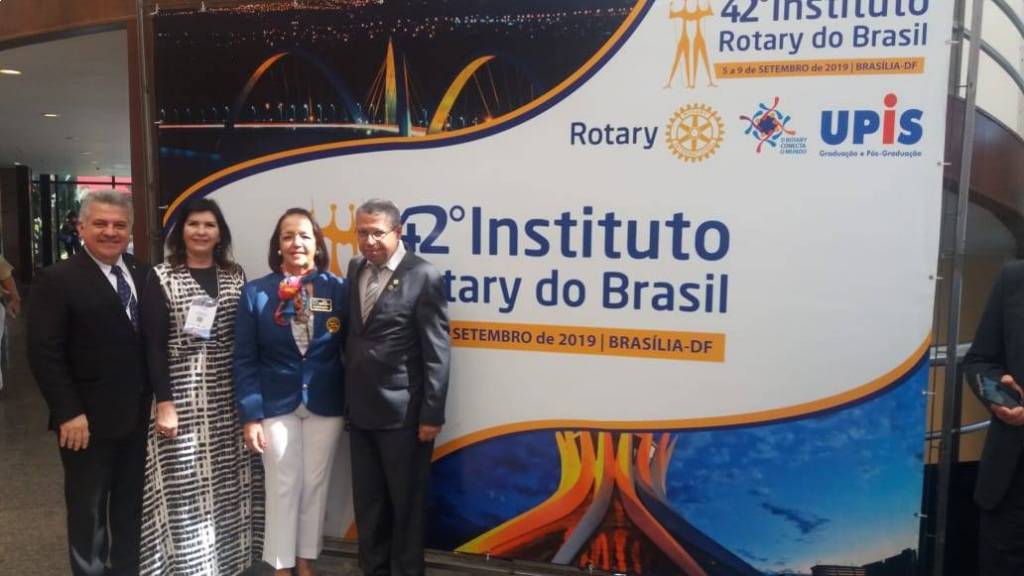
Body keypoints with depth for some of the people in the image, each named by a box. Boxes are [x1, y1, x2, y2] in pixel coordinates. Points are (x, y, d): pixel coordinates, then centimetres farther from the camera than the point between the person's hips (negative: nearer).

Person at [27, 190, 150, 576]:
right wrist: (69, 413, -17)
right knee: (88, 510, 13)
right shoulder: (57, 280, -10)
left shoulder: (144, 276, 5)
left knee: (131, 504, 19)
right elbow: (44, 354, -14)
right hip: (87, 420, -5)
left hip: (138, 415, 5)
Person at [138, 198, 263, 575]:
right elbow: (153, 345, -5)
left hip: (229, 397, 3)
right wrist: (164, 401, -11)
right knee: (186, 484, 1)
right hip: (182, 396, -3)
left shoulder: (235, 276, 7)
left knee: (228, 481, 10)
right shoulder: (161, 278, -1)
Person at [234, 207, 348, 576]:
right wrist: (250, 414, -9)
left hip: (325, 405, 1)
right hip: (275, 406, -1)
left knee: (315, 484, 12)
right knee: (283, 487, 7)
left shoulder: (338, 290, -3)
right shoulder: (256, 293, -4)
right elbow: (244, 360, -4)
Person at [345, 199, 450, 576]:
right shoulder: (355, 270, 9)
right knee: (367, 501, 18)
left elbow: (436, 353, -14)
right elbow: (353, 337, 10)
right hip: (360, 410, 6)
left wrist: (432, 414, -15)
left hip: (403, 414, -6)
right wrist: (347, 397, 6)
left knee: (406, 502, 11)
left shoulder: (423, 276, -12)